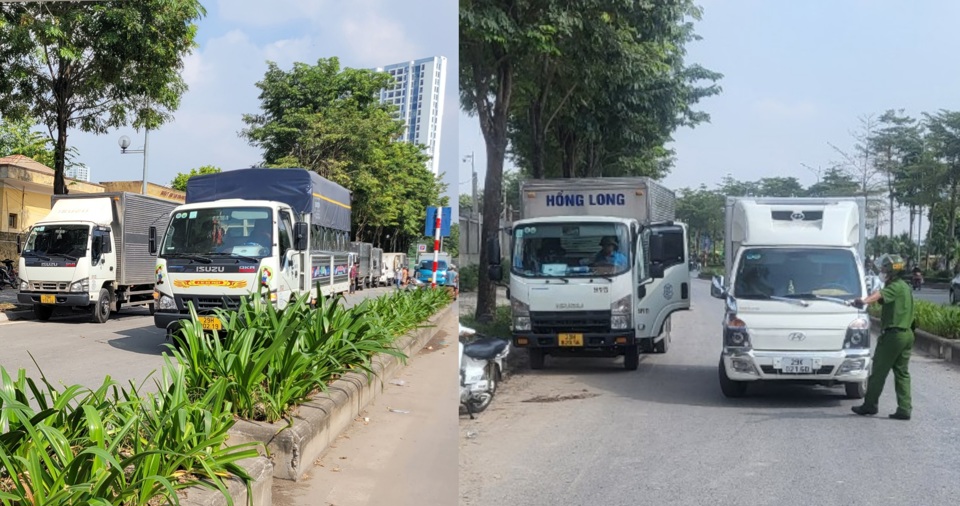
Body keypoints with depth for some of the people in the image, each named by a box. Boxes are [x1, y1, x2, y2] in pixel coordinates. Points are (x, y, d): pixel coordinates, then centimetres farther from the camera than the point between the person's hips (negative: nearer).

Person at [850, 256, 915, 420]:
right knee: (902, 372, 9)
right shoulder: (905, 287, 17)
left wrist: (864, 301, -50)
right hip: (907, 334, 9)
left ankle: (869, 405, 6)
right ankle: (905, 409, 5)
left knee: (878, 371, 0)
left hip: (892, 334, -9)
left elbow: (880, 295, -33)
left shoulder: (895, 287, -13)